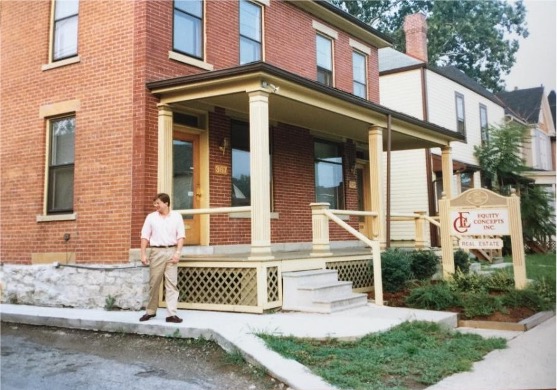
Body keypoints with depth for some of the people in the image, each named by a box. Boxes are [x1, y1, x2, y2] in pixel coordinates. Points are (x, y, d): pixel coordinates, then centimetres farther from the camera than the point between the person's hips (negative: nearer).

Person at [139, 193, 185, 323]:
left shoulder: (176, 216, 4)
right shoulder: (151, 217, 6)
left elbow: (181, 236, 1)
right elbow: (145, 236, 5)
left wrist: (178, 252, -9)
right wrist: (143, 254, -3)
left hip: (171, 251, -1)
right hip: (156, 251, 1)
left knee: (171, 283, -3)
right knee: (154, 282, 5)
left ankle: (172, 314, -4)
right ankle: (151, 311, 19)